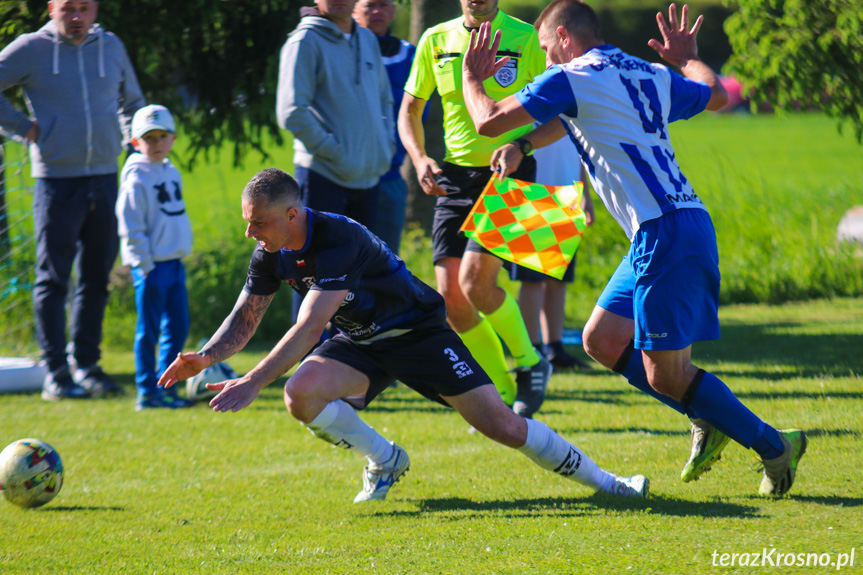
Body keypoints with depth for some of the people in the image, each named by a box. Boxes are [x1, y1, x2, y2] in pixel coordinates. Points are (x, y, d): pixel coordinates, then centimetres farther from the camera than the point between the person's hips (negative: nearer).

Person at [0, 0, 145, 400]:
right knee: (53, 280, -4)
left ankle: (87, 365, 17)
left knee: (96, 278, 8)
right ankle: (56, 374, -2)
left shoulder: (111, 47, 10)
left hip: (105, 179, 5)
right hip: (56, 181, -5)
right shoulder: (32, 48, -4)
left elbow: (132, 101, 26)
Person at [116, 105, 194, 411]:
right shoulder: (136, 179, -11)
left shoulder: (172, 173, 13)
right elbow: (131, 229, -13)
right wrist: (144, 265, -16)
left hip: (175, 263, 8)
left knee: (178, 327, 10)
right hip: (151, 267, -8)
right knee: (149, 331, -3)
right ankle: (147, 393, 2)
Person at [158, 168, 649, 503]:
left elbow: (308, 329, -39)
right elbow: (245, 318, 2)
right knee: (300, 393, -23)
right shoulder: (271, 255, -9)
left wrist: (252, 384, -43)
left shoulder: (339, 240, -33)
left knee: (501, 424, -12)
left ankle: (603, 481, 5)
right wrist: (206, 357, -17)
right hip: (360, 343, 6)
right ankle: (385, 462, 2)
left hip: (416, 332, -6)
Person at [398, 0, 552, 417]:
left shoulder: (526, 39, -5)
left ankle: (529, 363, 7)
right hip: (454, 175, 5)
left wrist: (520, 145, -21)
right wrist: (419, 159, -3)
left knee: (475, 281, -19)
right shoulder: (435, 40, 7)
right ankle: (503, 394, 12)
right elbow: (410, 109, 15)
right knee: (450, 294, -4)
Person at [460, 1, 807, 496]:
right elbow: (717, 96, 33)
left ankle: (774, 446, 3)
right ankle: (710, 421, 16)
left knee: (666, 376, -4)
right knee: (602, 341, 14)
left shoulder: (570, 80, -5)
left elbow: (489, 122, -5)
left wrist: (472, 79, 15)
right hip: (686, 224, 9)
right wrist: (688, 58, 49)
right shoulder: (650, 76, 17)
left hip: (665, 233, -9)